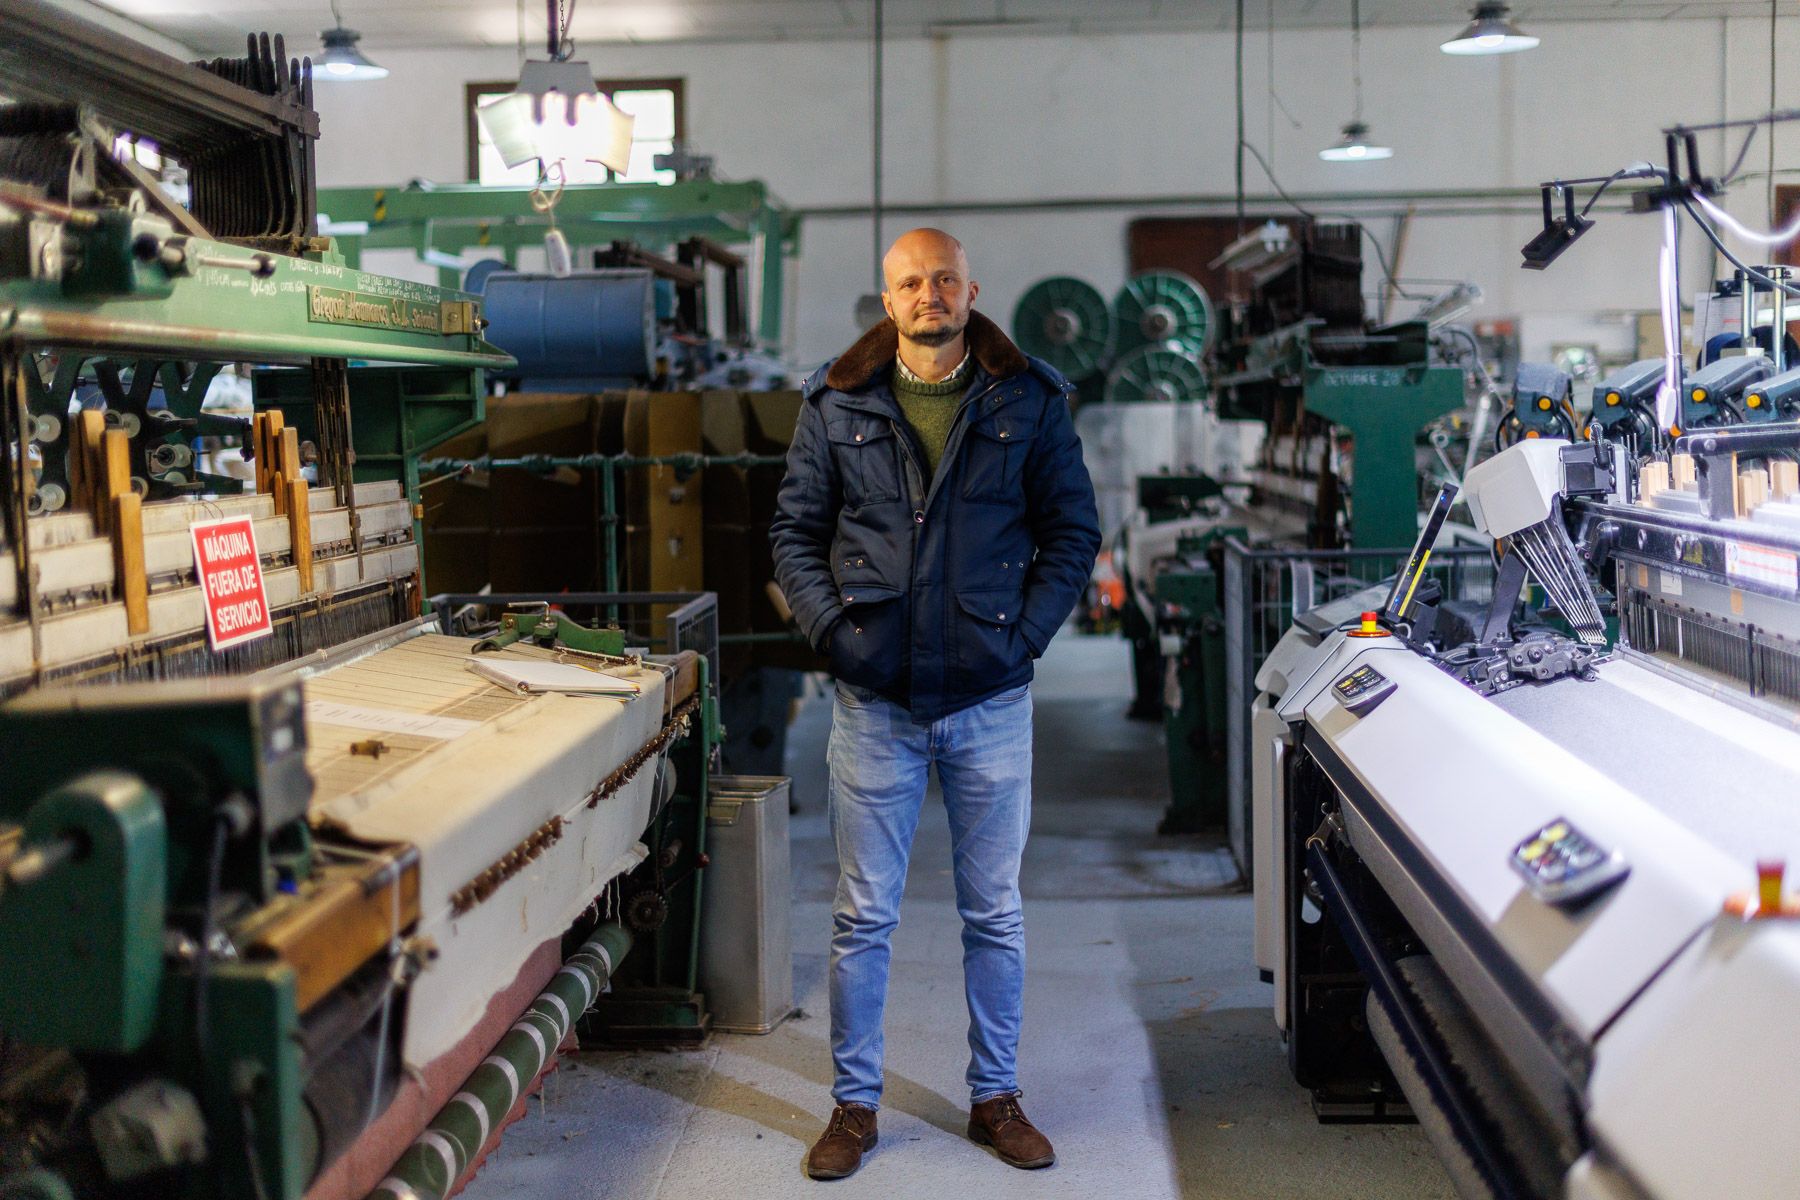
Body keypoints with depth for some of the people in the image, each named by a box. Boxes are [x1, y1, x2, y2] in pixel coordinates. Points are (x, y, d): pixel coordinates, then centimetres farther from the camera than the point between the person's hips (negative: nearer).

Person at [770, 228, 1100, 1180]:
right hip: (874, 700, 0)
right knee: (862, 914, 6)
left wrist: (1026, 632, -5)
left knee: (994, 912, 10)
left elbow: (1073, 530, 5)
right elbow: (795, 529, 7)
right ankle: (854, 1103, 19)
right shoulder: (836, 404, 4)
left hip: (991, 699, 0)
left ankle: (996, 1097, 24)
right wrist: (831, 626, -5)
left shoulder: (1029, 401, 2)